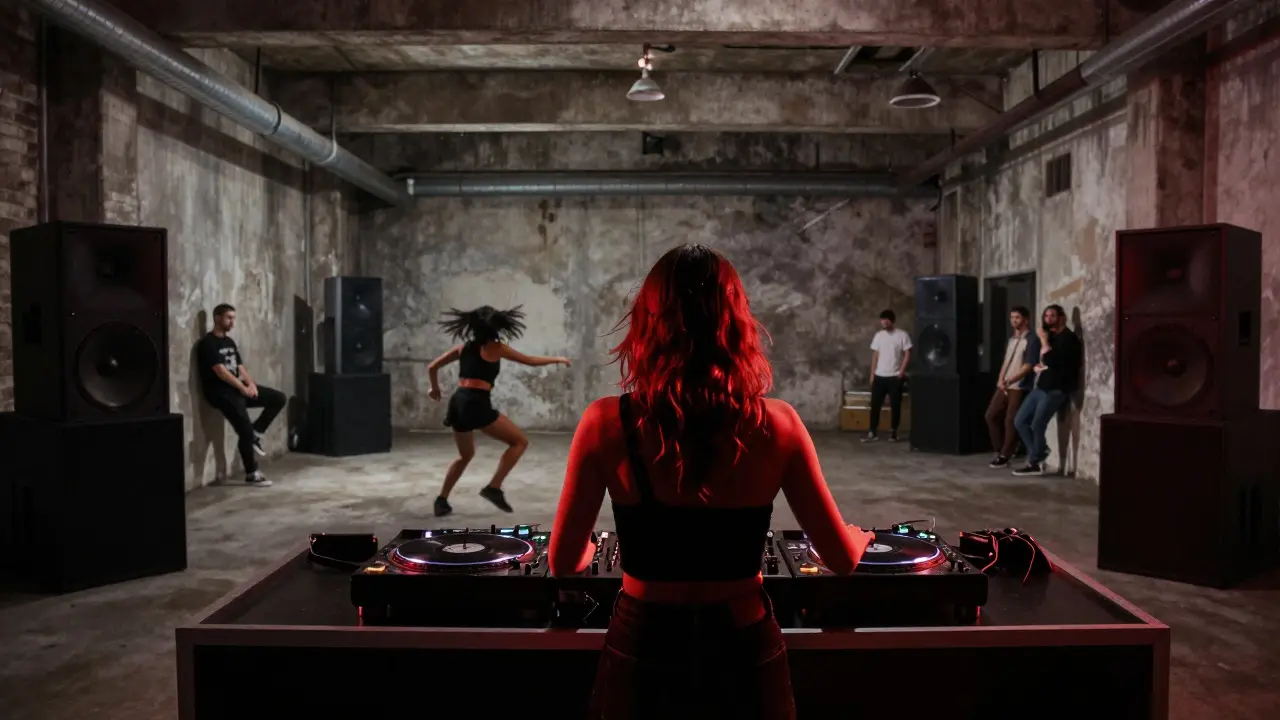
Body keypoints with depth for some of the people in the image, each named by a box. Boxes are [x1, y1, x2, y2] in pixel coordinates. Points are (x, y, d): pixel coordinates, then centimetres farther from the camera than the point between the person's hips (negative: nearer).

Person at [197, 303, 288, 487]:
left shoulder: (230, 342, 17)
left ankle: (256, 432, 8)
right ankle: (252, 474, -3)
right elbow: (220, 371, -18)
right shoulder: (208, 343, -11)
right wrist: (243, 388, -18)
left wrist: (251, 384, -5)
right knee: (245, 431, -15)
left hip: (238, 387, 9)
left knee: (278, 398, 1)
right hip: (221, 392, -8)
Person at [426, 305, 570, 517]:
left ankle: (442, 500, 24)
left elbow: (432, 368, 21)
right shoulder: (496, 347, 2)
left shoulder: (464, 347, 17)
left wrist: (435, 389, 39)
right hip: (477, 404, -7)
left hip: (458, 403, 7)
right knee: (520, 441, 3)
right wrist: (557, 359, 23)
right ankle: (493, 488, -6)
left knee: (466, 455, 28)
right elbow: (531, 361, 8)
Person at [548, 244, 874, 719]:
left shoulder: (607, 425, -15)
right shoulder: (777, 426, -13)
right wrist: (860, 537, 20)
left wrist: (590, 551, 18)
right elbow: (843, 560, -4)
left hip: (643, 655, 0)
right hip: (745, 656, 1)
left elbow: (563, 564, -6)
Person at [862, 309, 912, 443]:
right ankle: (873, 433, 6)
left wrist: (902, 371, -13)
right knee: (875, 404, 1)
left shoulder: (902, 335, -5)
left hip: (895, 377, -3)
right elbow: (875, 355, 9)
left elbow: (907, 354, -5)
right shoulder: (878, 335, 6)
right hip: (879, 376, 3)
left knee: (895, 405, 2)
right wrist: (872, 373, 6)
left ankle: (893, 432, 13)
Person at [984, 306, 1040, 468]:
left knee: (1011, 422, -5)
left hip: (1019, 388, -8)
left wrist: (1010, 381, -23)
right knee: (991, 415, 8)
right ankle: (1001, 450, 19)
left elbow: (1028, 366, -16)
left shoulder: (1032, 340, -9)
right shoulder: (1011, 340, 17)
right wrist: (1000, 380, 1)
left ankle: (1004, 456, 3)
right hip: (1004, 386, 8)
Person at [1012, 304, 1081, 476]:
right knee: (1020, 421, 4)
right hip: (1040, 387, 9)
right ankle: (1038, 456, 13)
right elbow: (1037, 360, 24)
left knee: (1037, 425, -9)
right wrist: (1036, 366, 1)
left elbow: (1051, 361, -22)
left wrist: (1044, 341, -12)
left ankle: (1035, 463, 5)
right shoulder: (1049, 336, 20)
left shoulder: (1068, 338, -9)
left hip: (1055, 389, -9)